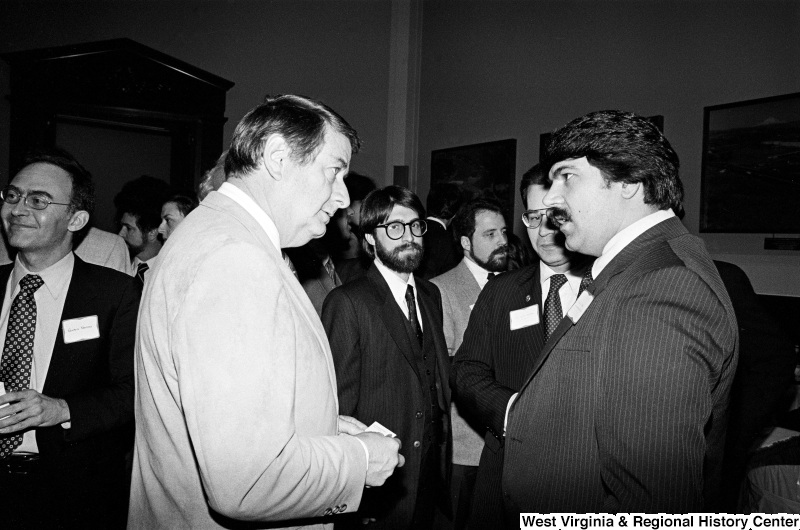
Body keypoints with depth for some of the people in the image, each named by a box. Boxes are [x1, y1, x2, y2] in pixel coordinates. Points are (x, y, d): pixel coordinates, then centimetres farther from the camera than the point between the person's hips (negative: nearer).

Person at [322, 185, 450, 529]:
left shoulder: (430, 295, 9)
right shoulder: (347, 303, -14)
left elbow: (439, 379, 11)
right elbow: (340, 401, -15)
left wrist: (441, 446, 5)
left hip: (430, 473, 6)